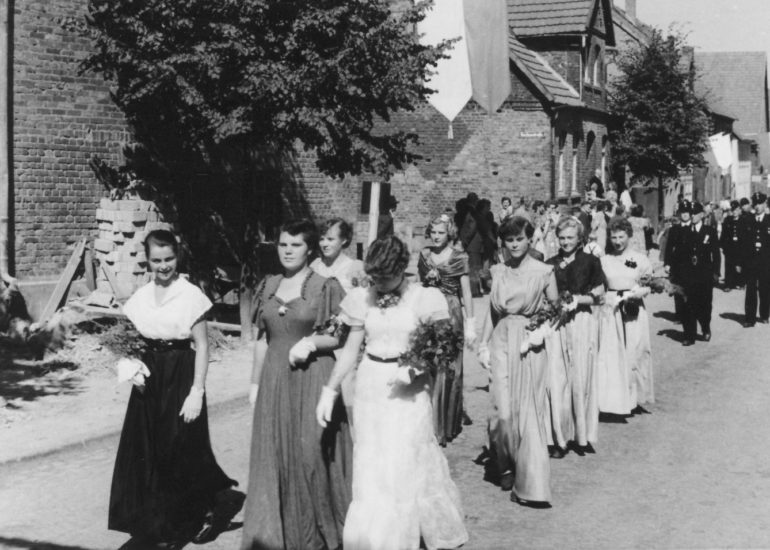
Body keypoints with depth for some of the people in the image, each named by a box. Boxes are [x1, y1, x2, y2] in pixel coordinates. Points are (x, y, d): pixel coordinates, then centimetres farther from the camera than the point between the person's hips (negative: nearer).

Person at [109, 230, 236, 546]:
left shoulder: (190, 295, -9)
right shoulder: (140, 297, 6)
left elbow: (202, 346, -10)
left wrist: (196, 392, -15)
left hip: (180, 379, -5)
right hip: (149, 379, 5)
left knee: (182, 451, 0)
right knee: (148, 452, 7)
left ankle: (203, 512, 22)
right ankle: (156, 522, 21)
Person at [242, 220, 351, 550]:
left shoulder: (326, 287, -5)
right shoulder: (268, 287, 10)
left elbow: (342, 337, -3)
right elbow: (262, 339, 13)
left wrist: (311, 342, -19)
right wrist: (255, 383, 11)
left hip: (312, 378, -5)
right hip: (274, 379, 5)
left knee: (309, 454, -3)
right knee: (273, 455, 7)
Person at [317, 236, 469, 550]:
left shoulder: (425, 299, -7)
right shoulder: (363, 299, 2)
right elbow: (351, 349, 8)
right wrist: (330, 390, 5)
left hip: (410, 389, -3)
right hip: (370, 387, 3)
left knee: (406, 466, 0)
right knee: (370, 469, 8)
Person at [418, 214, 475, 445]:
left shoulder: (459, 257, -3)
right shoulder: (424, 255, 8)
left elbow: (466, 292, -2)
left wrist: (470, 323, -5)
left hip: (450, 315, -3)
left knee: (448, 369, 2)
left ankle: (448, 425, 13)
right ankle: (431, 426, 13)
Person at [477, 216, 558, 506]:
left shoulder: (543, 272, -2)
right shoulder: (498, 271, 8)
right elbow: (491, 310, 12)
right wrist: (483, 344, 9)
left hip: (530, 344, -2)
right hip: (501, 342, 2)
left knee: (528, 410, -1)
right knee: (503, 409, -3)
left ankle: (531, 483, 5)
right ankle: (506, 466, 21)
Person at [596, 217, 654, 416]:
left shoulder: (641, 259, 1)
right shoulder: (604, 260, 4)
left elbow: (650, 286, 5)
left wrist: (639, 292, -14)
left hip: (634, 312, -1)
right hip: (610, 310, 1)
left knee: (634, 353, 3)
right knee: (611, 354, -2)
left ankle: (634, 398, 17)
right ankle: (614, 399, 3)